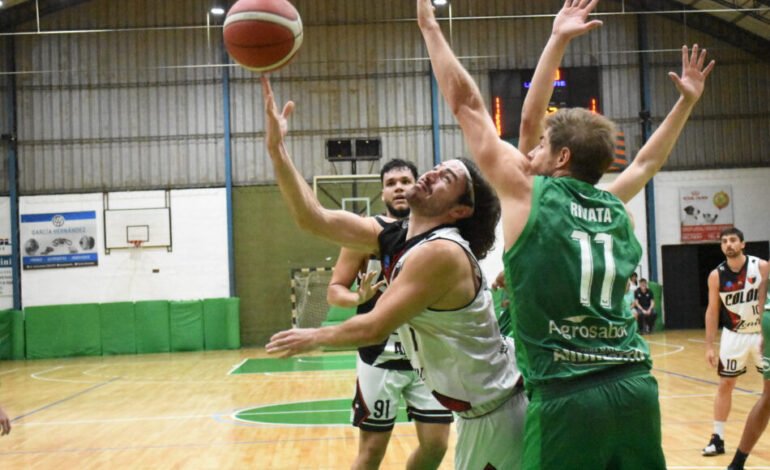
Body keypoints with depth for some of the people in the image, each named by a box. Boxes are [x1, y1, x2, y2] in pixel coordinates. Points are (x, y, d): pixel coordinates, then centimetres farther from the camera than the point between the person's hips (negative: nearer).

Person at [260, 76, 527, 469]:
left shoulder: (442, 252, -24)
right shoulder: (393, 240, 2)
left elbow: (374, 328, -23)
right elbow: (313, 219, -2)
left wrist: (314, 337, -6)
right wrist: (276, 148, -7)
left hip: (496, 414, -8)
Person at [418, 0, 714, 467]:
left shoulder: (529, 196, -1)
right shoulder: (614, 207, 12)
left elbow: (466, 103, 4)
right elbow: (648, 161, 34)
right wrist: (687, 99, 42)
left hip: (567, 394, -6)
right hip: (635, 386, 6)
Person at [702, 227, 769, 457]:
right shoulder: (716, 275, -7)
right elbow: (713, 311, 0)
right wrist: (709, 346, -2)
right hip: (734, 335, 1)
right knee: (725, 384, 4)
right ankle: (717, 438, 11)